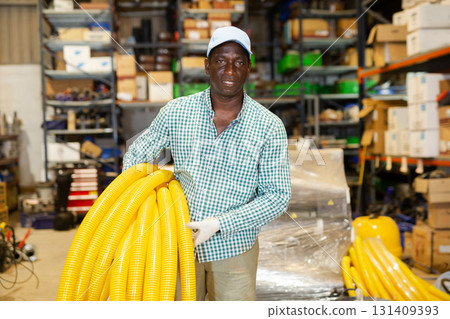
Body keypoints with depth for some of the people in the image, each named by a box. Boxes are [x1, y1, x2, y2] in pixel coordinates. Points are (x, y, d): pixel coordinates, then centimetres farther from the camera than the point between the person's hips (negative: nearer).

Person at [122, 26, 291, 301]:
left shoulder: (269, 126, -11)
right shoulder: (176, 112, -5)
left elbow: (278, 196, -12)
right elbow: (137, 155, 8)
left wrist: (218, 223, -20)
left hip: (233, 249, -1)